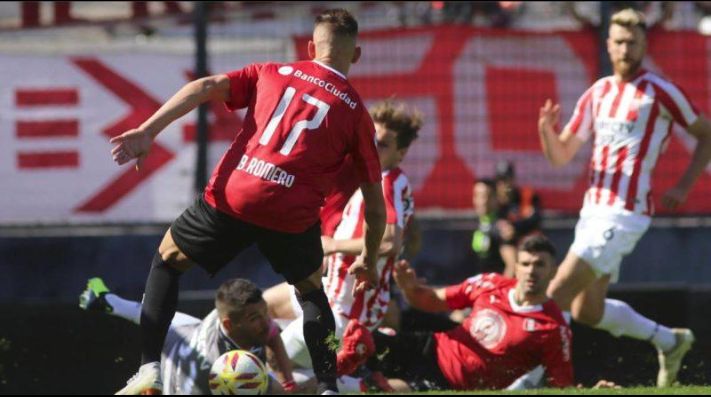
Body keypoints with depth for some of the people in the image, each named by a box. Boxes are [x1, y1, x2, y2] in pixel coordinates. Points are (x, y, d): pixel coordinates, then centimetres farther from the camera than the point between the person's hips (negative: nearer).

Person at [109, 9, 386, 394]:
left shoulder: (272, 73, 18)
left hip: (232, 196, 0)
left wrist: (147, 131, -2)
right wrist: (368, 262, 27)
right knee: (311, 289, 29)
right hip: (293, 215, 0)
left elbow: (206, 87, 3)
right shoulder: (355, 110, 15)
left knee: (168, 258, 24)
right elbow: (375, 203, 14)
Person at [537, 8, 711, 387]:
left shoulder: (660, 92, -5)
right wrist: (547, 129, -9)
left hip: (625, 212, -8)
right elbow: (560, 156, 13)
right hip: (593, 209, 8)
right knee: (586, 311, 12)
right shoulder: (597, 94, 13)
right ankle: (669, 342, 31)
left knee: (558, 294, -14)